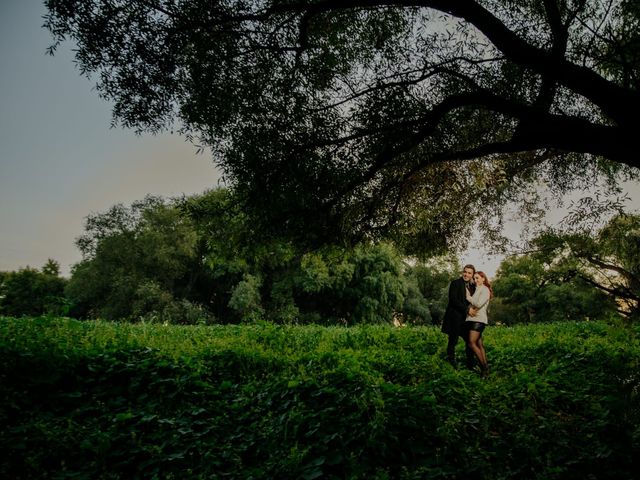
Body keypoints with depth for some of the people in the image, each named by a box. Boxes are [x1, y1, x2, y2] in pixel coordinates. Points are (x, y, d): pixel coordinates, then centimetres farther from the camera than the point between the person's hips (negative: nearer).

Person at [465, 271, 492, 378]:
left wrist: (468, 297, -4)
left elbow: (478, 304, -15)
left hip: (478, 319, -9)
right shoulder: (477, 290, 22)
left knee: (472, 343, -16)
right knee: (479, 344, 5)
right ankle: (485, 368, 5)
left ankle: (484, 367, -11)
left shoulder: (485, 290, -4)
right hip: (473, 318, 9)